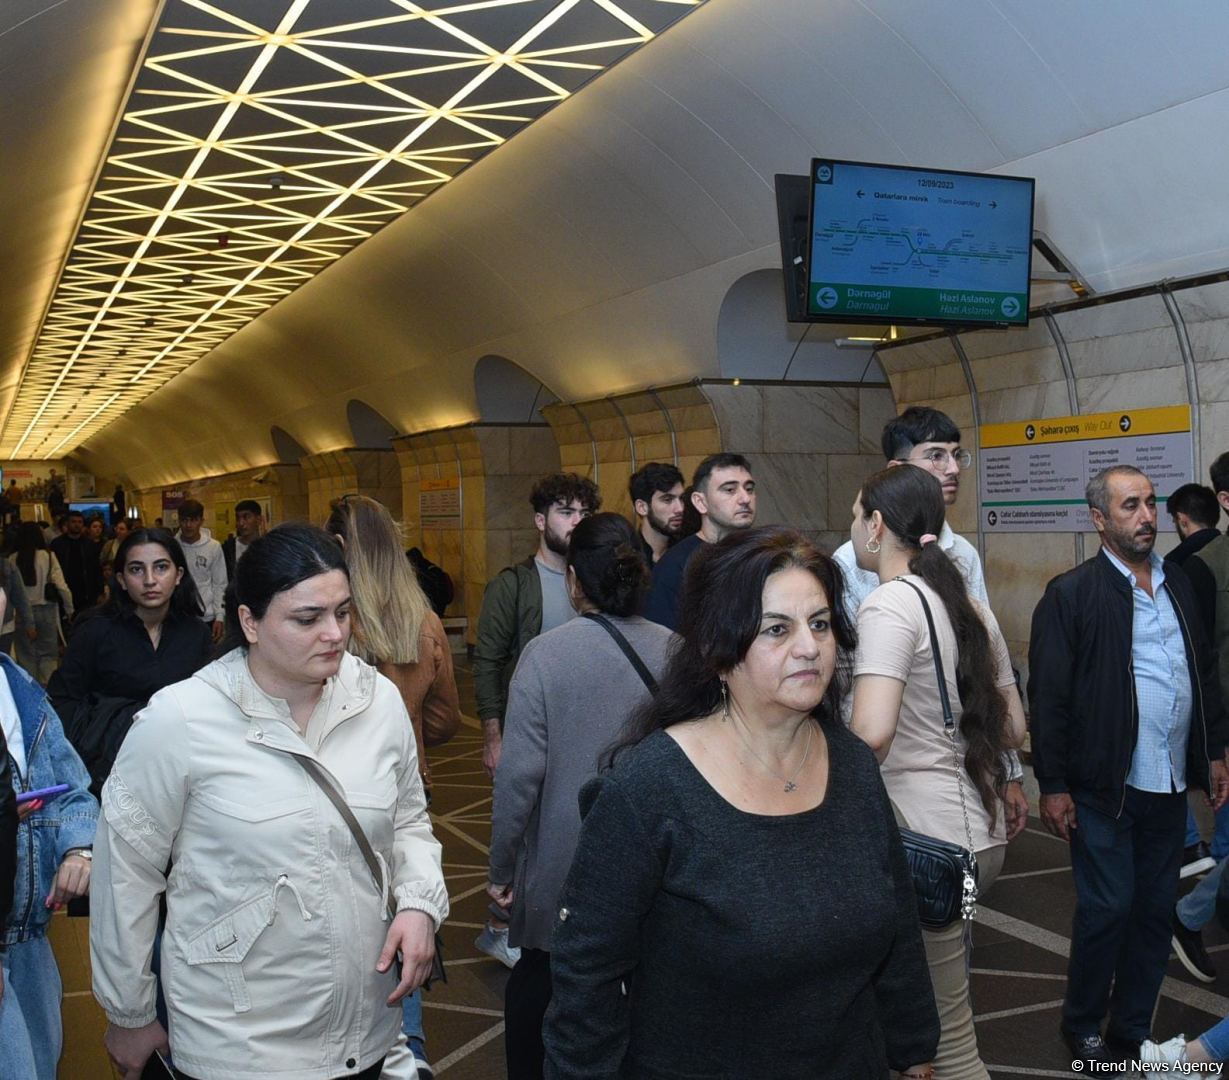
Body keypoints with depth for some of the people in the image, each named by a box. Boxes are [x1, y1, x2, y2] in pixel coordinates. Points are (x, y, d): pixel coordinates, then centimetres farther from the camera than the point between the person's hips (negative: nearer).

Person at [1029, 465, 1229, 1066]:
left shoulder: (1178, 586, 10)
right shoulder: (1072, 594, -9)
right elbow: (1048, 696, -11)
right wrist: (1052, 786, -11)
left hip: (1170, 787, 6)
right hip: (1104, 788, -6)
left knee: (1155, 910, 13)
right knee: (1107, 908, 2)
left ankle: (1132, 1030, 29)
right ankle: (1082, 1025, 24)